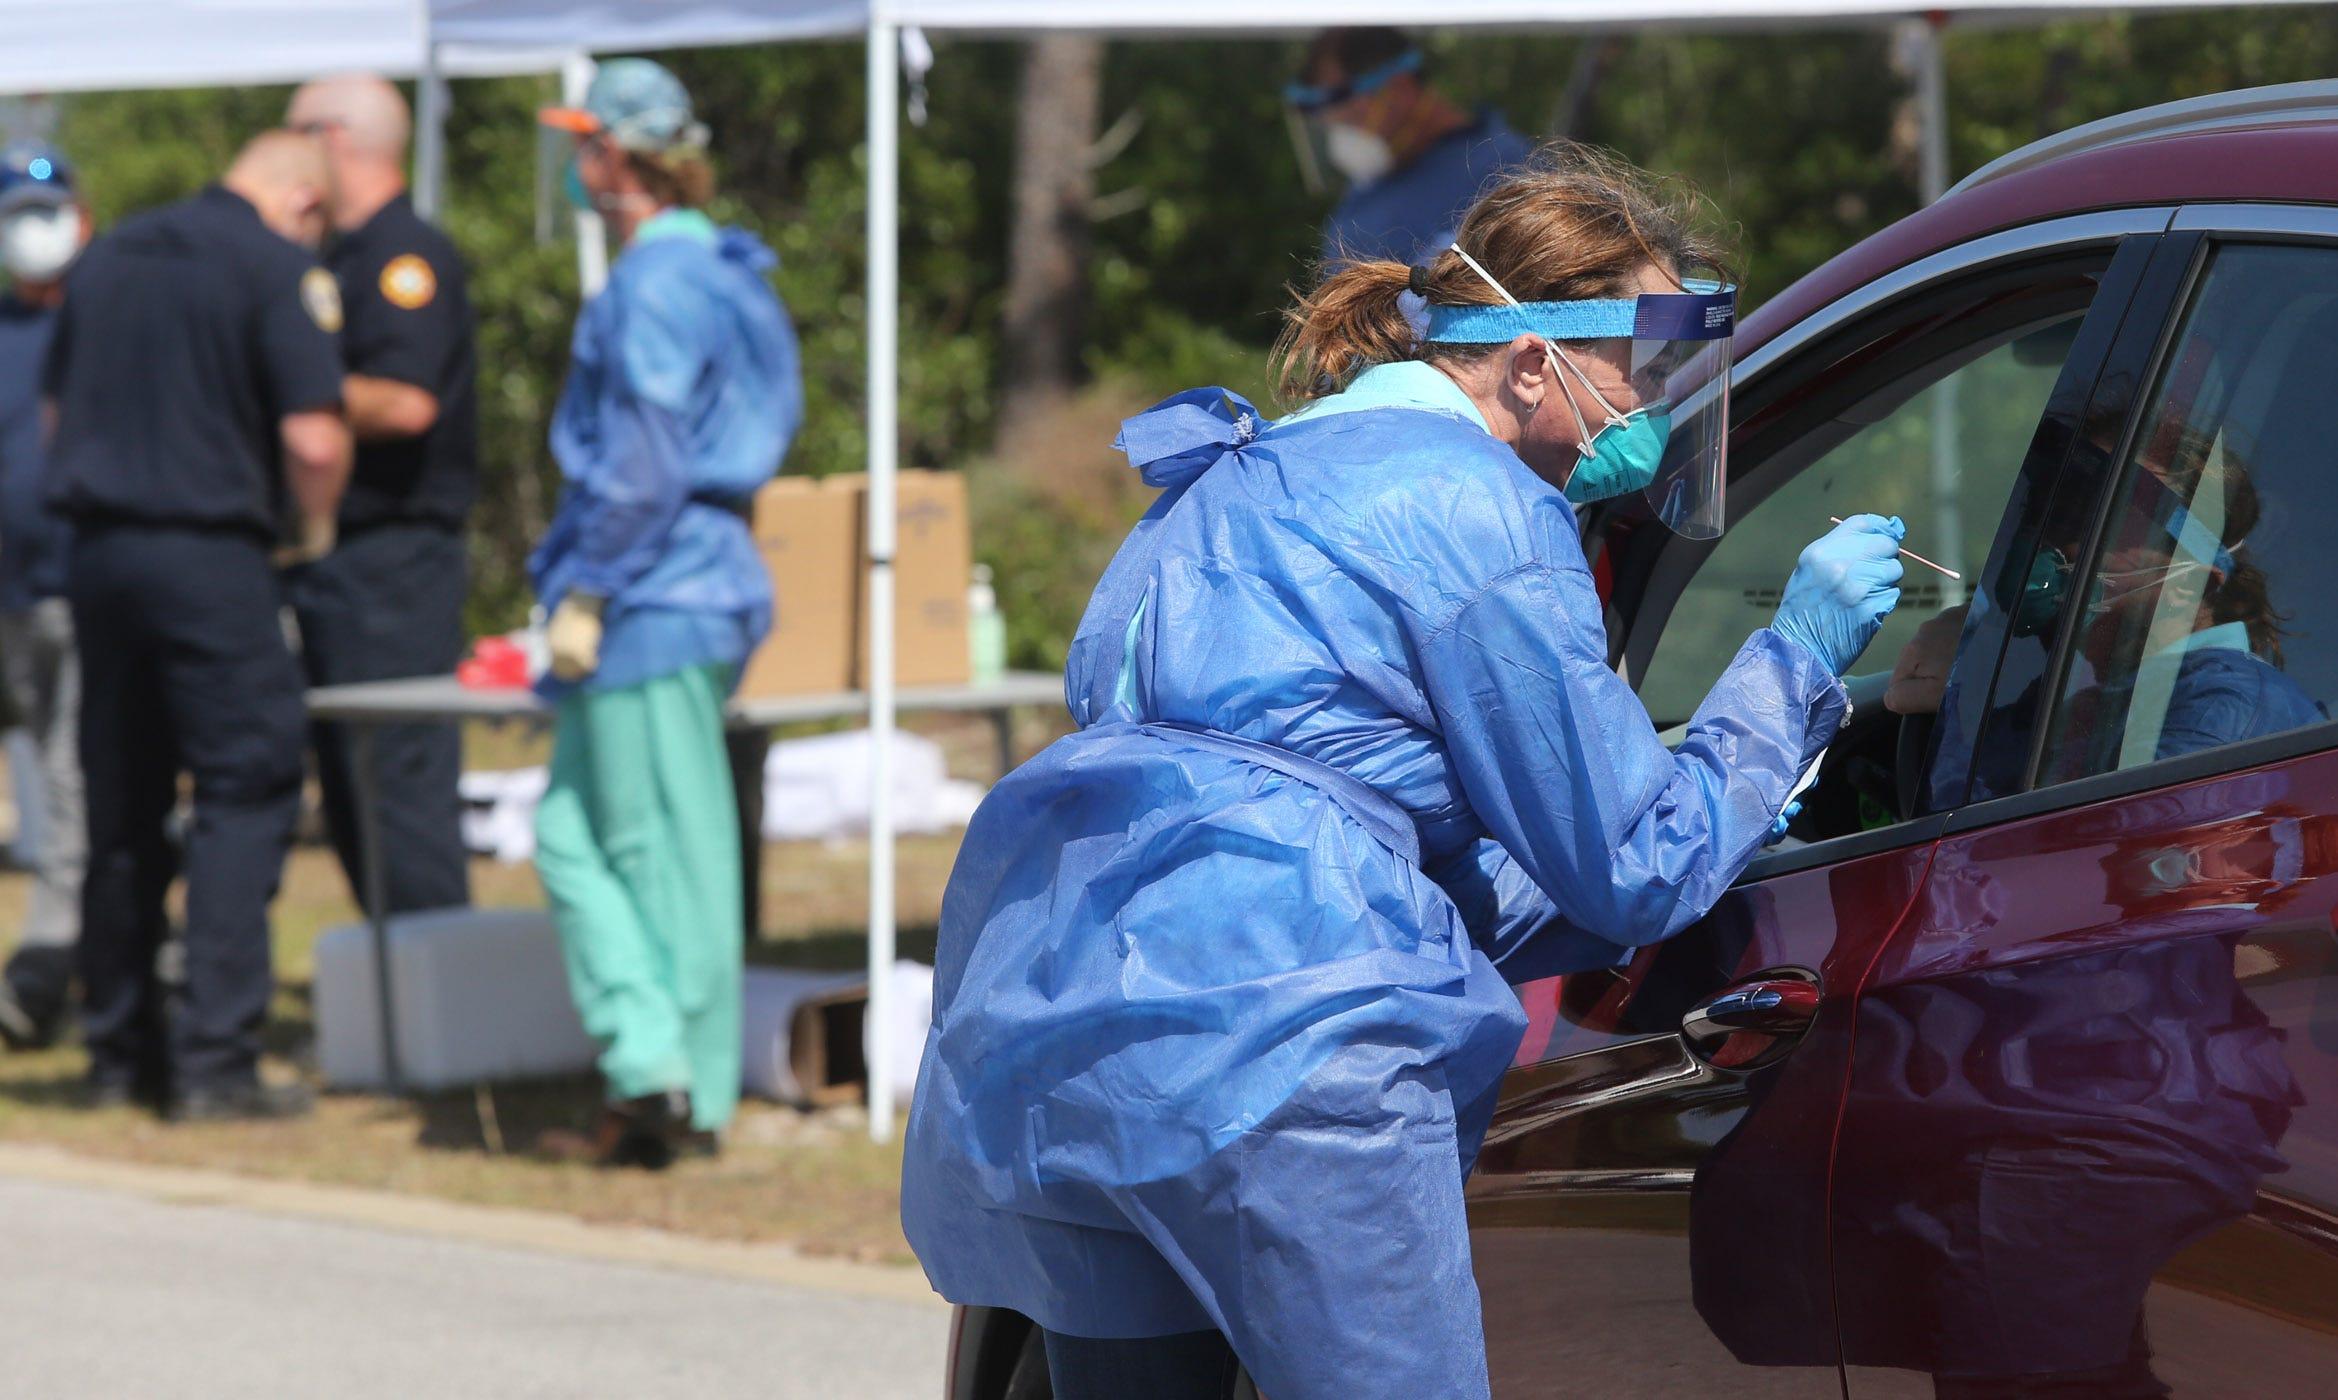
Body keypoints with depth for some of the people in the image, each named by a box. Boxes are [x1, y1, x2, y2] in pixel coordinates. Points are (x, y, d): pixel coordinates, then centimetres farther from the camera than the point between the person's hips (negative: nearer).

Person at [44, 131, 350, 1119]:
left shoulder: (109, 257, 14)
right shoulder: (281, 268, -7)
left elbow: (57, 409, 20)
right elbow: (313, 438, -14)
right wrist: (312, 530, 4)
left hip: (100, 548, 6)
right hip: (211, 553, -6)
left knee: (121, 807, 13)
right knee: (245, 794, -2)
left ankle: (119, 1050, 17)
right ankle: (213, 1058, -10)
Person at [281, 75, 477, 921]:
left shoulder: (408, 257, -11)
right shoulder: (343, 258, 20)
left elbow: (405, 401, -23)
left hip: (391, 557, -10)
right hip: (338, 561, 10)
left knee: (400, 780, -11)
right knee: (347, 788, 11)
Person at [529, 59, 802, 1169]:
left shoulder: (657, 280, -15)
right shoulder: (713, 270, 16)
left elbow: (647, 464, -20)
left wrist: (585, 594, -17)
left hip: (653, 603, -10)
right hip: (707, 585, 10)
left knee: (662, 851, -6)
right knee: (574, 830, 11)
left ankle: (668, 1084, -4)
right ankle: (651, 1069, 8)